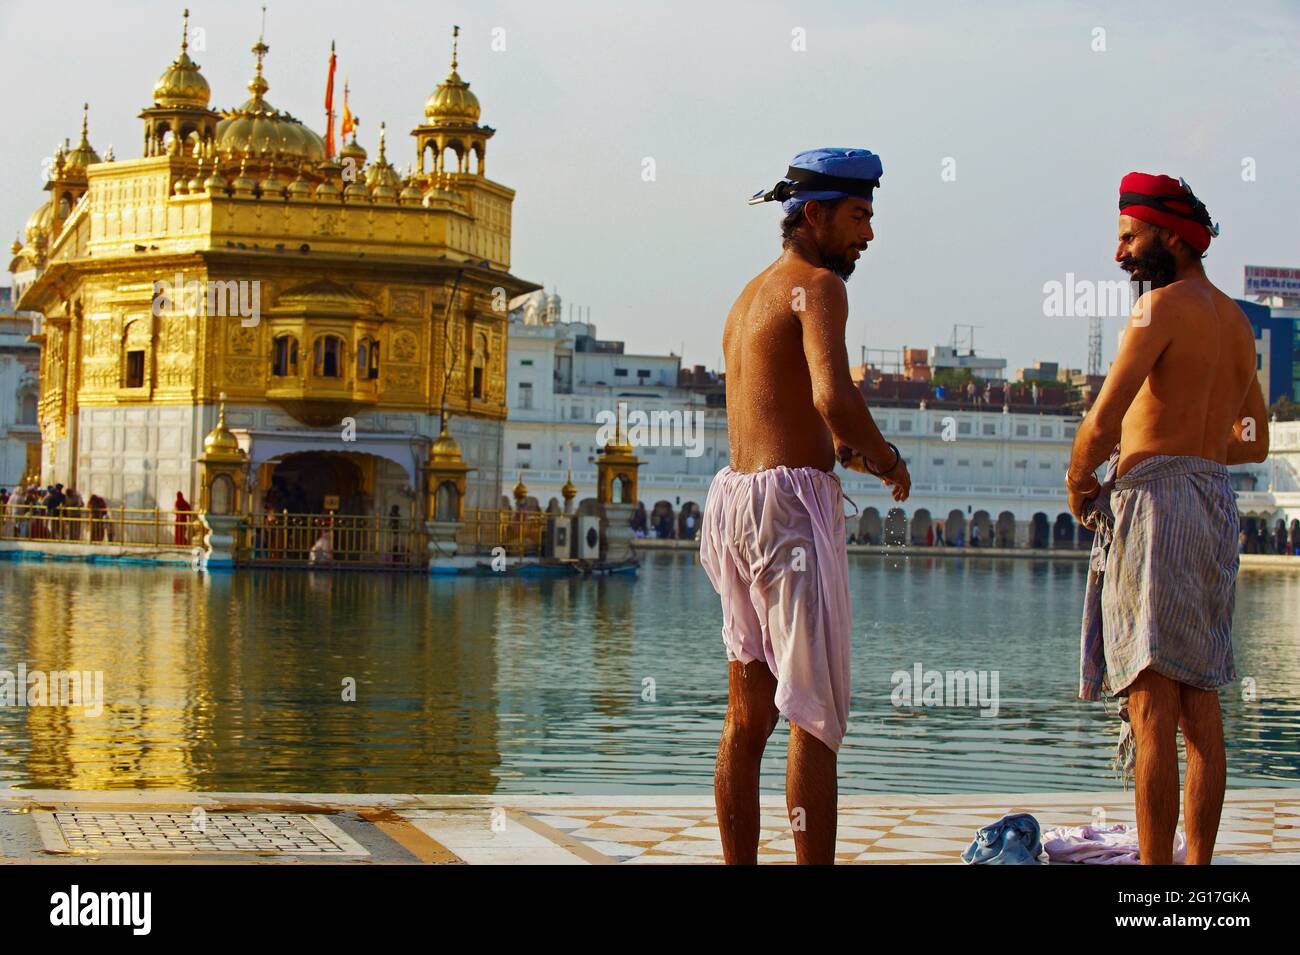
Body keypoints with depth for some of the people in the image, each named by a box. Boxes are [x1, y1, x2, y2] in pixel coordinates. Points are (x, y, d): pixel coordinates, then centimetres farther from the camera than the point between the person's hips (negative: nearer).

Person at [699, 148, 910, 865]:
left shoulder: (749, 295, 22)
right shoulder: (818, 285, -7)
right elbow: (834, 397, -23)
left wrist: (844, 449, 15)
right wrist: (887, 459, -7)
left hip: (735, 492, 9)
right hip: (793, 504, -9)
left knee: (747, 715, 11)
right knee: (816, 715, -7)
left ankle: (739, 864, 14)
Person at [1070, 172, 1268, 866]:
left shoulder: (1165, 304, -8)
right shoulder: (1235, 320, 18)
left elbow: (1101, 424, -15)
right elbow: (1256, 442, 26)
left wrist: (1077, 484, 1)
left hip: (1156, 501, -9)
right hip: (1216, 503, 9)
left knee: (1152, 709, -10)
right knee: (1201, 714, 10)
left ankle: (1155, 870, -12)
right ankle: (1198, 863, 13)